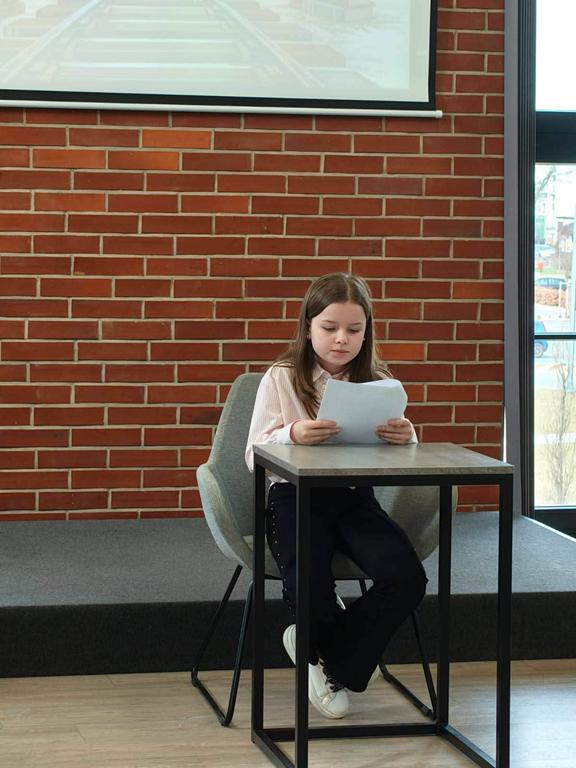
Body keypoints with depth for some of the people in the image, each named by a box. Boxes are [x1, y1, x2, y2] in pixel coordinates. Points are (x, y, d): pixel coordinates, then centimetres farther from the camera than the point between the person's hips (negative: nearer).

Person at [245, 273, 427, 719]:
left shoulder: (377, 382, 8)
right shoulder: (282, 379, 0)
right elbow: (255, 456, -7)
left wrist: (405, 439, -22)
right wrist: (293, 434, -28)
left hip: (355, 498, 3)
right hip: (295, 497, -3)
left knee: (407, 579, -22)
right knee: (310, 588, -30)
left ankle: (329, 662, 3)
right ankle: (345, 659, 9)